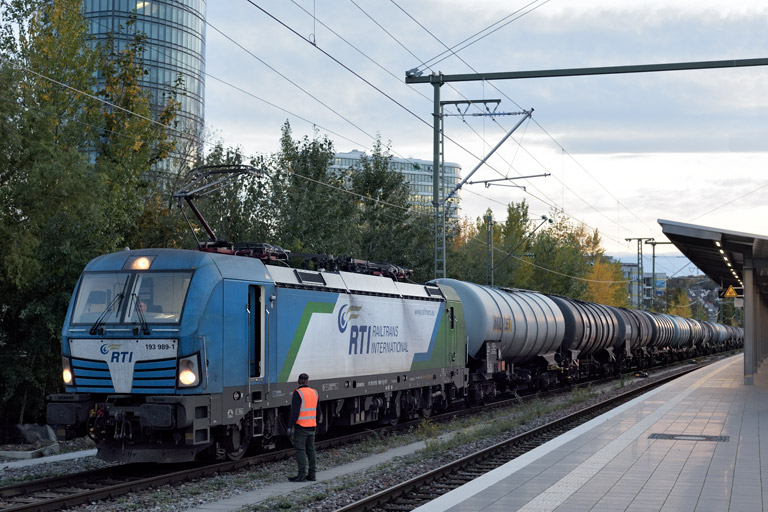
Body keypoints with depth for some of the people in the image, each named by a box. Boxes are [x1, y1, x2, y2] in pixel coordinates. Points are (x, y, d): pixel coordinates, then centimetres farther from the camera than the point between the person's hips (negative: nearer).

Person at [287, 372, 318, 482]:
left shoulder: (298, 394, -13)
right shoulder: (314, 393, 8)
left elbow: (295, 412, -18)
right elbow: (317, 411, 15)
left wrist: (290, 426, -14)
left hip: (301, 427, -7)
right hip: (312, 427, 7)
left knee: (300, 450, -4)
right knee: (310, 449, 12)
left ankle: (302, 475, -6)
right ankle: (312, 474, 14)